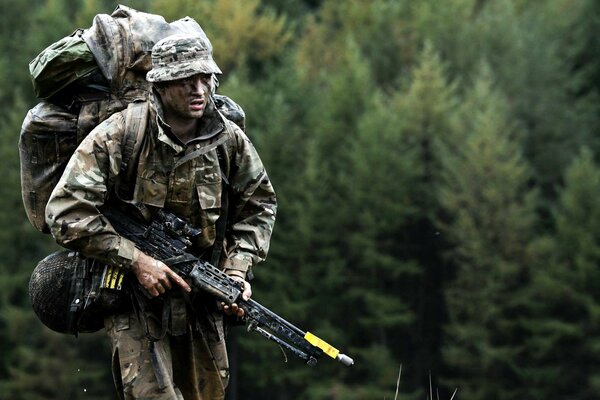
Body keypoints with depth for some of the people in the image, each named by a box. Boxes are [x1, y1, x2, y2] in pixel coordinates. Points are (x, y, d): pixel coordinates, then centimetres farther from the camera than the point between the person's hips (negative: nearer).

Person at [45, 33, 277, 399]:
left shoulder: (228, 138, -3)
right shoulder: (118, 136, -16)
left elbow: (259, 204, 11)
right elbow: (66, 211, -19)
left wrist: (238, 269, -5)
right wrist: (135, 261, -22)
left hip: (203, 299, 5)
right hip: (135, 296, -5)